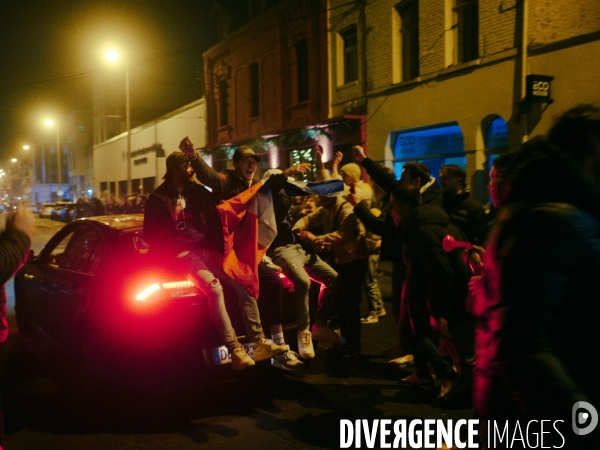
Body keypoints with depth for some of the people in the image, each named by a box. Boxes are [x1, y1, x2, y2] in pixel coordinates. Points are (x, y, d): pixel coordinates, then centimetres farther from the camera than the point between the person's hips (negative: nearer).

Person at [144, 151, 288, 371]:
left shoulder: (199, 192, 15)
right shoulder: (159, 198, 2)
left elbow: (215, 223, 16)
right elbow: (151, 234, 0)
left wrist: (217, 250, 4)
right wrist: (169, 259, -9)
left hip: (208, 250, 5)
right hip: (184, 253, -5)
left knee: (243, 284, -14)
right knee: (214, 288, -31)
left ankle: (259, 343, -10)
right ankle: (235, 351, -30)